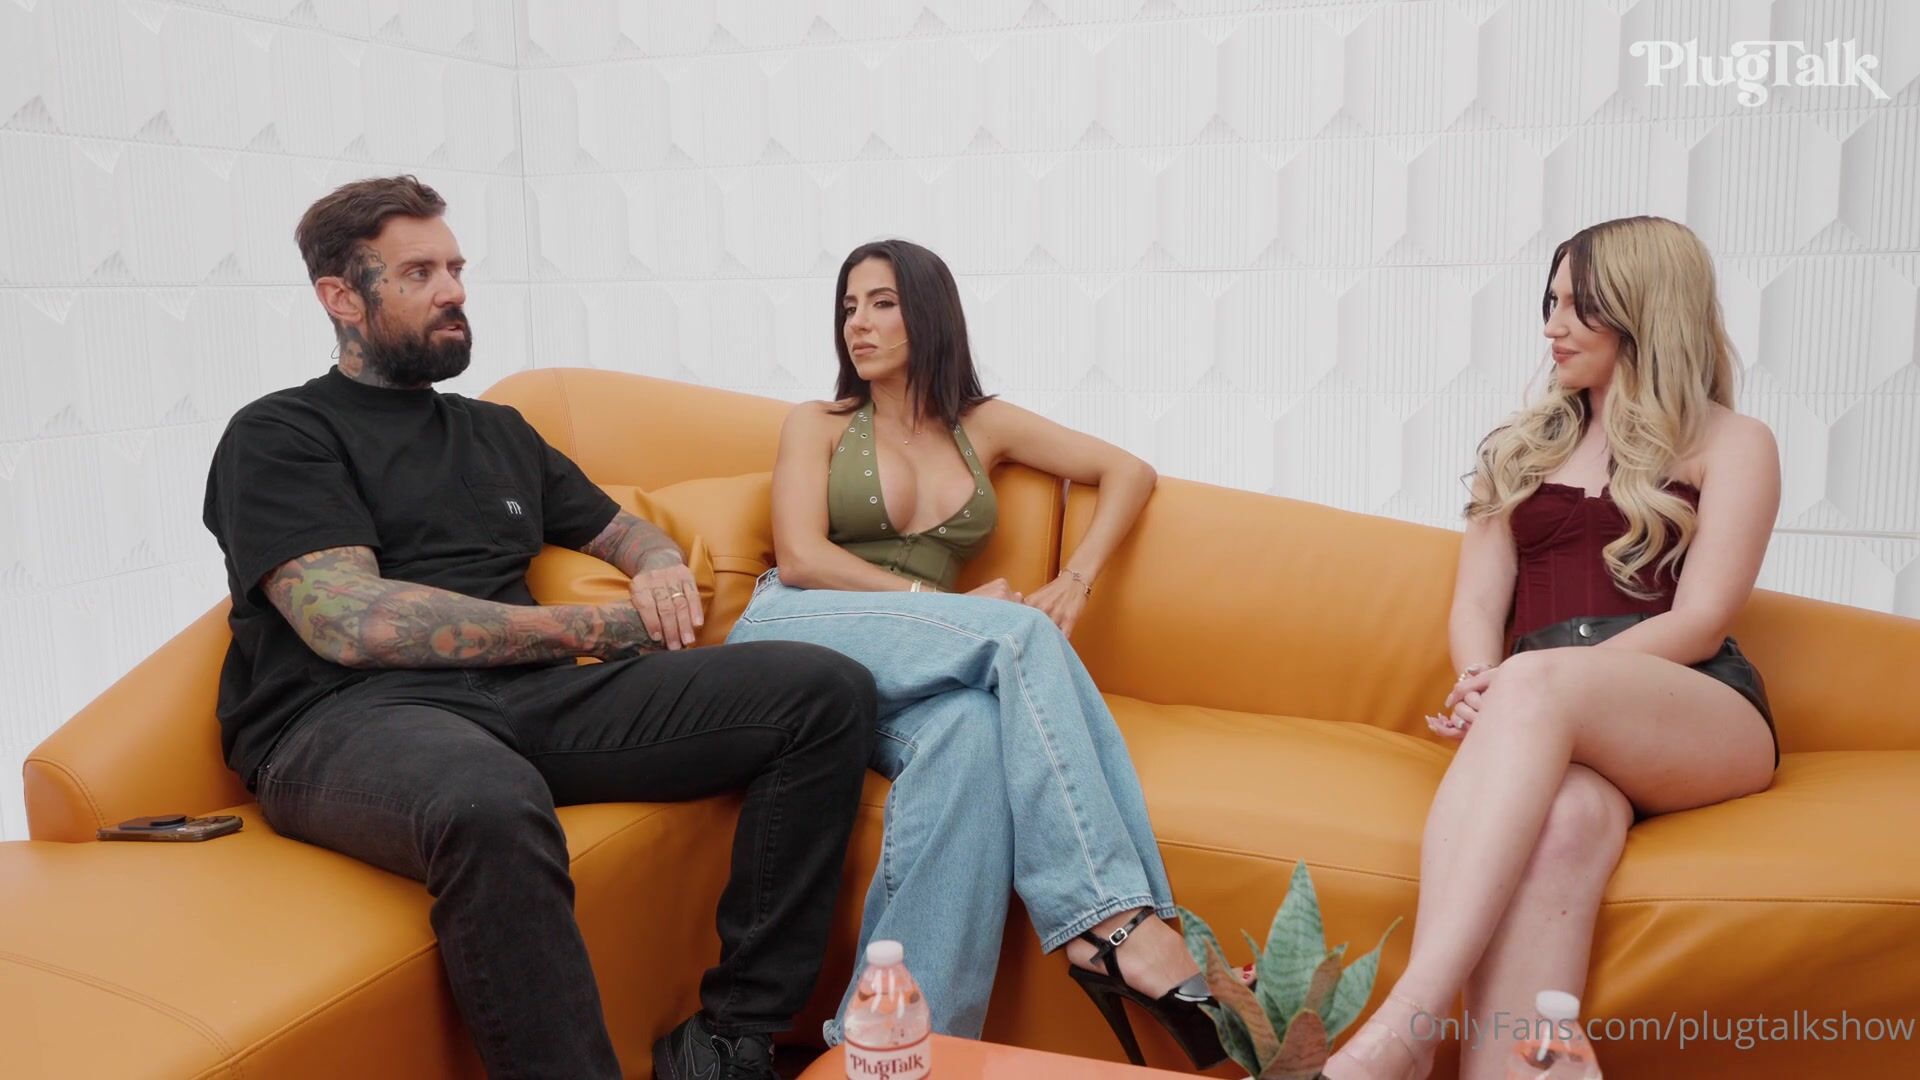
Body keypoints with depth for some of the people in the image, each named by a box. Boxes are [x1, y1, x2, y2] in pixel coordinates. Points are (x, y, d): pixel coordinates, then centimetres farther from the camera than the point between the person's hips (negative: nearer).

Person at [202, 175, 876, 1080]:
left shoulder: (497, 430, 26)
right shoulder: (280, 437, 6)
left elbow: (624, 529, 34)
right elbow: (350, 621, -9)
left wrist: (662, 567, 6)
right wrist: (590, 628, -9)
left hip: (527, 696, 7)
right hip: (347, 718, -6)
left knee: (829, 691, -12)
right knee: (489, 801, -45)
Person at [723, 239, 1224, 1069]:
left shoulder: (980, 427, 22)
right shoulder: (818, 425, 15)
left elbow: (1128, 472, 19)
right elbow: (801, 559, -2)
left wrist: (1077, 578, 0)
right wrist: (954, 609, -12)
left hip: (898, 684, 2)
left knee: (972, 728, -38)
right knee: (1018, 633, -31)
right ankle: (1122, 918, -38)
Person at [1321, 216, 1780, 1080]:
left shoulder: (1730, 444, 13)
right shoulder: (1519, 448, 26)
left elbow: (1700, 620, -1)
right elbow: (1477, 606, 14)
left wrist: (1515, 690, -16)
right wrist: (1483, 686, -12)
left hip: (1700, 712, -2)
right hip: (1558, 722, 3)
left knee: (1539, 686, -37)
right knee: (1565, 821, -36)